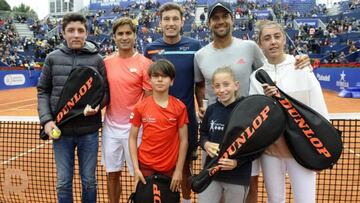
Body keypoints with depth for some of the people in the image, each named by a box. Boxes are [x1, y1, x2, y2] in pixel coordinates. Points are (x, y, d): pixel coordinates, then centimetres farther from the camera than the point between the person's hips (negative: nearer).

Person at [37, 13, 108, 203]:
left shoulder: (96, 59, 0)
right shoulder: (52, 58, 3)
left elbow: (106, 91, 2)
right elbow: (43, 91, 6)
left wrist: (97, 105, -19)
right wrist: (46, 119, -6)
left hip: (89, 131, -1)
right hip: (61, 130, 1)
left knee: (89, 181, 14)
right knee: (63, 182, 13)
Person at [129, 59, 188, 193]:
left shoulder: (180, 107, -5)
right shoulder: (140, 107, -4)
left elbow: (183, 140, -3)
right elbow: (132, 138, 0)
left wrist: (179, 170, -4)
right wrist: (136, 168, -6)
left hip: (170, 168, 0)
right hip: (145, 167, 0)